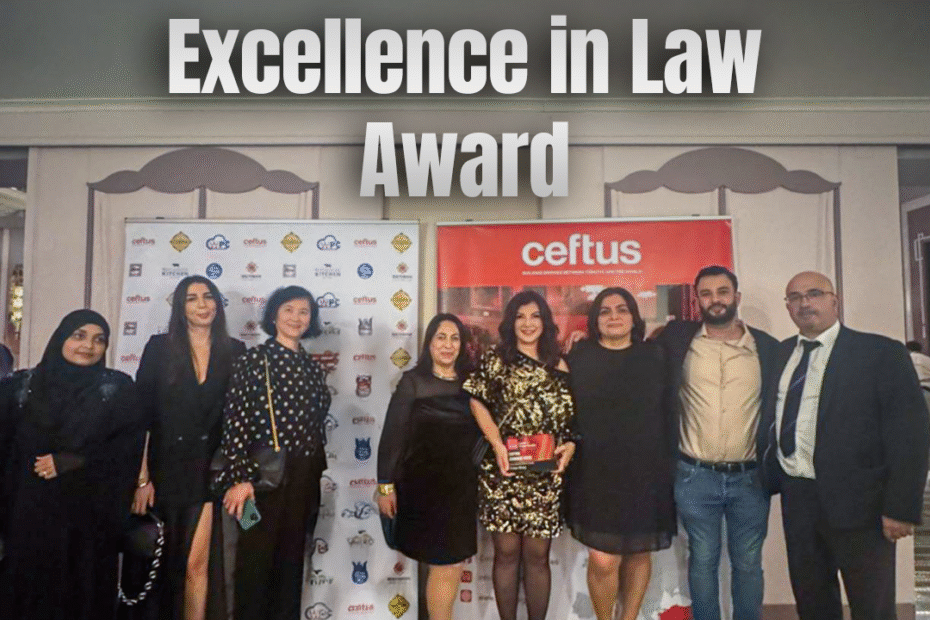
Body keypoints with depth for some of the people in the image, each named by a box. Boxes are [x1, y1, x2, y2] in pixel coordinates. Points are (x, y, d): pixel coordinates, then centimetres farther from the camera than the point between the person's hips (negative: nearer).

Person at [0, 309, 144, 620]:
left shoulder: (119, 388, 0)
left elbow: (131, 444, -7)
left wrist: (73, 461, -14)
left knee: (84, 593, 6)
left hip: (91, 515, -1)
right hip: (30, 512, 1)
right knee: (28, 591, 8)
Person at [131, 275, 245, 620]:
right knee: (162, 563, 13)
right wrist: (141, 477, -10)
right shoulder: (160, 347, -2)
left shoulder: (234, 352, 2)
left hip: (209, 471, 0)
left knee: (197, 563, -1)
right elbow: (139, 415, -5)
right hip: (166, 469, 0)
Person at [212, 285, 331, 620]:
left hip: (303, 478, 5)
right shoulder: (253, 359, -6)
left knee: (291, 560, 14)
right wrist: (239, 478, -17)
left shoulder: (312, 367, 11)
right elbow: (235, 421, -12)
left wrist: (317, 475, 13)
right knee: (256, 560, 3)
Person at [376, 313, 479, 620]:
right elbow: (392, 435, -8)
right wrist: (386, 485, -10)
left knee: (452, 563, 14)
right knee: (446, 565, 3)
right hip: (424, 486, -4)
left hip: (462, 486, 4)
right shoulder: (413, 381, -7)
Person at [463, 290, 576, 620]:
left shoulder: (558, 365, 9)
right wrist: (497, 444, -12)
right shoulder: (496, 359, 3)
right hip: (502, 472, -1)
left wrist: (570, 445, -6)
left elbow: (570, 416, 11)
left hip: (545, 475, 2)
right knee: (507, 552, 6)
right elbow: (477, 402, -3)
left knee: (537, 554, 7)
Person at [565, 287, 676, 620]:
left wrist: (669, 465, 0)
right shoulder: (580, 357, 0)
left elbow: (668, 414, 2)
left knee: (639, 554, 14)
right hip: (596, 474, -1)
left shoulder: (654, 356, 1)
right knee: (603, 561, -4)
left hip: (645, 473, 2)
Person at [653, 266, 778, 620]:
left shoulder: (767, 346, 1)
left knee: (748, 563, 14)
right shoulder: (677, 338, -1)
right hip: (695, 476, -1)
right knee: (702, 560, 12)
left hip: (750, 477, 1)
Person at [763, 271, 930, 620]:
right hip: (795, 498, 5)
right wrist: (773, 475, 8)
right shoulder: (781, 354, 9)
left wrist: (901, 507, -15)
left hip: (856, 500, -5)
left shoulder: (881, 353, -8)